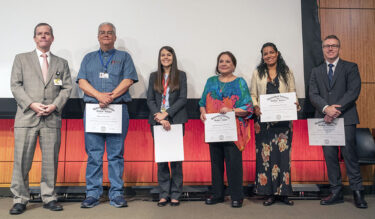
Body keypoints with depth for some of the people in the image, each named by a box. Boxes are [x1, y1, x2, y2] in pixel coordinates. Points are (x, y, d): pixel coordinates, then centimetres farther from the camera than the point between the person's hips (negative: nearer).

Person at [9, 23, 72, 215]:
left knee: (51, 161, 3)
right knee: (22, 160, -1)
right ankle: (20, 200, 11)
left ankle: (49, 197, 14)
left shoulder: (61, 63, 17)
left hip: (52, 118, 1)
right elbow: (15, 85, 4)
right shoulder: (21, 59, 14)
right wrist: (32, 104, -10)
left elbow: (67, 88, 8)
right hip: (27, 117, -1)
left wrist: (55, 105, -8)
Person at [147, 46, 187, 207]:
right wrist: (158, 116, -10)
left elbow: (183, 99, -1)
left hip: (175, 120, -2)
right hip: (157, 121, 2)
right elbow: (150, 99, 6)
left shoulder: (181, 75, 7)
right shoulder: (154, 76, 13)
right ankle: (164, 194, 11)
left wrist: (167, 114, -11)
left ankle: (175, 194, 8)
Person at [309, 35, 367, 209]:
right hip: (325, 119, 3)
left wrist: (336, 111, -15)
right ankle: (336, 193, 14)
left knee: (349, 154, -3)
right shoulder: (316, 71, 16)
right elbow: (313, 94, 4)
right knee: (330, 156, 5)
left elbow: (353, 92, -6)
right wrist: (326, 108, -15)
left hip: (345, 118, -3)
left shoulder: (350, 67, 6)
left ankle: (357, 192, 10)